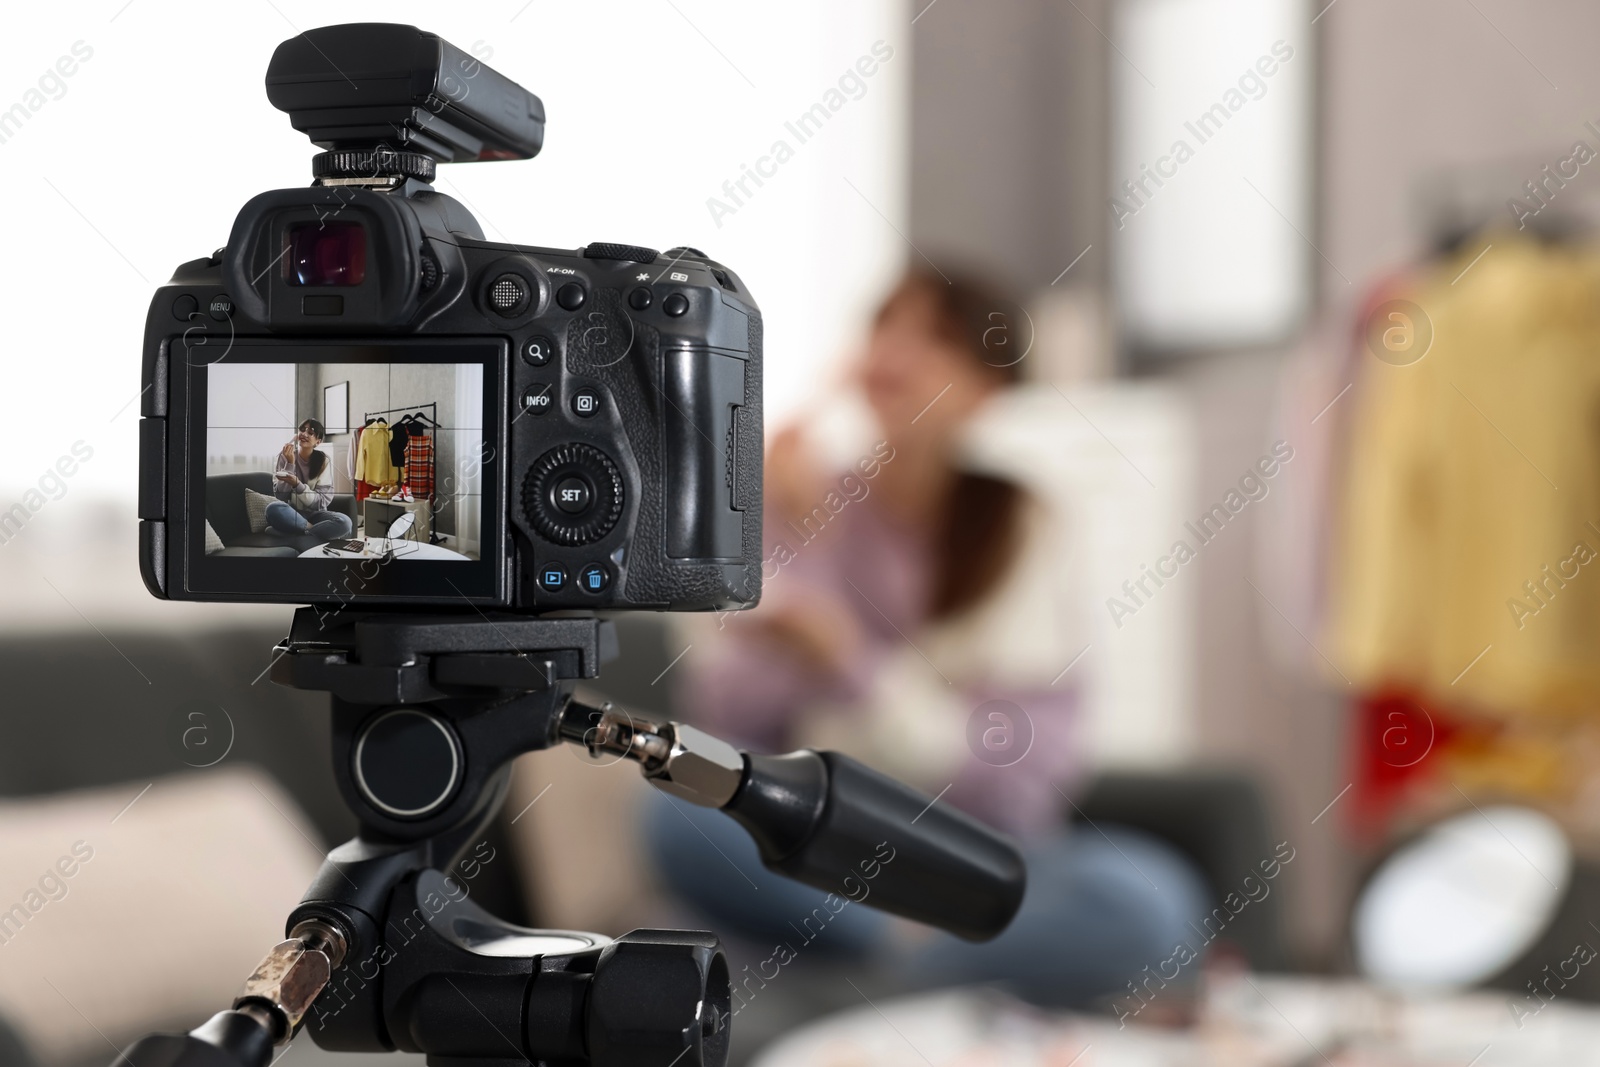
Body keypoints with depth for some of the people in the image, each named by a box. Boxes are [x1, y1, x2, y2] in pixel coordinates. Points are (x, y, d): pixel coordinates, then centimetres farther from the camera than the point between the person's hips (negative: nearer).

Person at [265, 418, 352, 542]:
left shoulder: (323, 461, -4)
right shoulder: (285, 457, -2)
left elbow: (322, 501, -11)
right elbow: (280, 495, -9)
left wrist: (297, 485, -26)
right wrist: (290, 464, -18)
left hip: (314, 514, 0)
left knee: (344, 523, -30)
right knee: (274, 508, -36)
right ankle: (312, 529, -18)